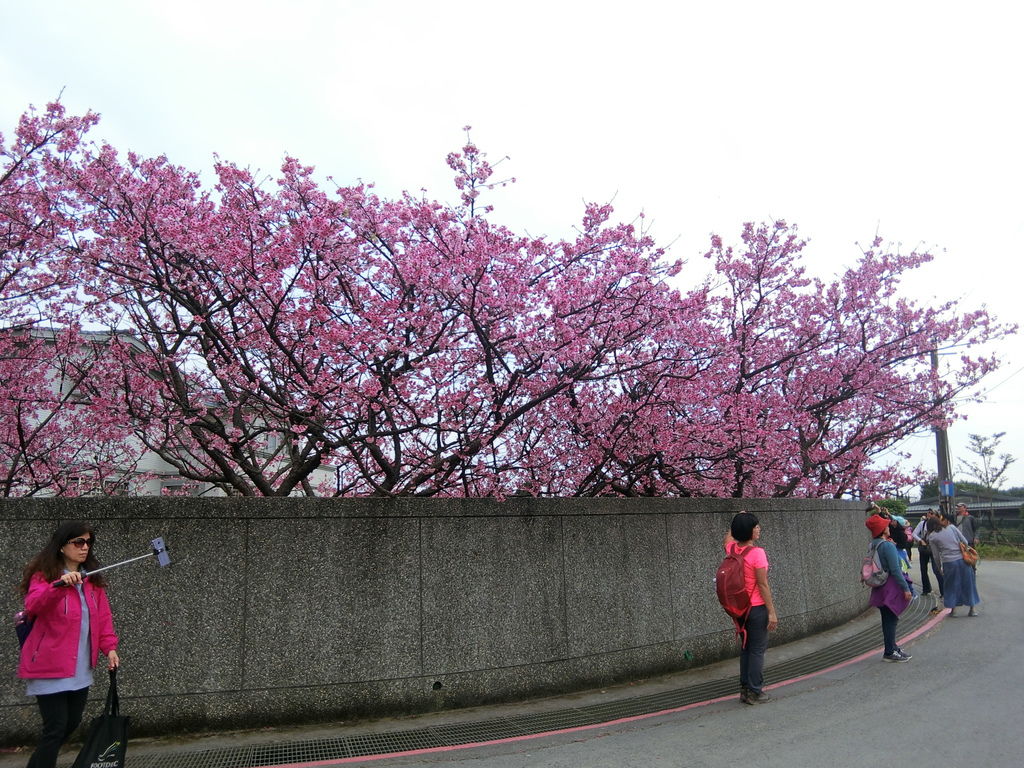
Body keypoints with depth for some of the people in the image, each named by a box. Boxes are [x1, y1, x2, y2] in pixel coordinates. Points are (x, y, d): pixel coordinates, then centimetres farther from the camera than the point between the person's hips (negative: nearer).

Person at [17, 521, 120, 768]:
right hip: (50, 666, -6)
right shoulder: (44, 575, -10)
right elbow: (33, 605, -29)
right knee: (56, 727, -5)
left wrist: (109, 647, -3)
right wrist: (60, 584, -46)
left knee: (72, 723, 14)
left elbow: (102, 616, 8)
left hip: (80, 667, 7)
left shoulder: (93, 580, 9)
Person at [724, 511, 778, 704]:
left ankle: (745, 689, 25)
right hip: (758, 608, -7)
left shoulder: (732, 549, -1)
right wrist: (772, 612, -13)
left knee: (746, 648, 18)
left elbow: (728, 537, 26)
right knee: (757, 650, 4)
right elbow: (763, 585, -19)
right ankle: (755, 693, 11)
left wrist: (737, 521, 28)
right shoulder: (757, 553, -20)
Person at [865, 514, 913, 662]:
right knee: (891, 620, -1)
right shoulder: (888, 546, -18)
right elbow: (895, 570, -20)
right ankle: (890, 652, 6)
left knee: (888, 620, 17)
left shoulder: (873, 545, 8)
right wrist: (906, 588, -16)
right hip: (891, 587, -8)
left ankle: (892, 647, 28)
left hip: (881, 587, 8)